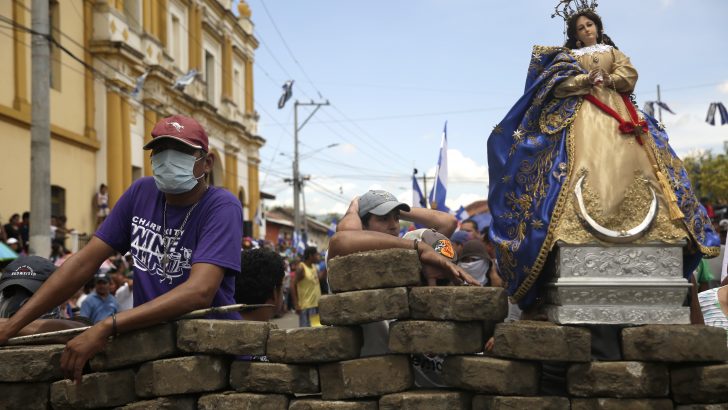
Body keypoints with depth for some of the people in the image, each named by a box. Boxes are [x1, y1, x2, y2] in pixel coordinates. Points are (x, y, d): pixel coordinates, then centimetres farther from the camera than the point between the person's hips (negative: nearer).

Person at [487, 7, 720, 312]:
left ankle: (638, 223, -22)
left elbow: (629, 75, 7)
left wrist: (607, 80, -8)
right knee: (583, 165, -21)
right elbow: (560, 83, 2)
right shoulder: (567, 55, 20)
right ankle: (579, 227, -30)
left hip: (616, 112, 2)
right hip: (580, 114, -2)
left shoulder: (613, 52, 25)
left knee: (625, 164, -16)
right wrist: (586, 80, -11)